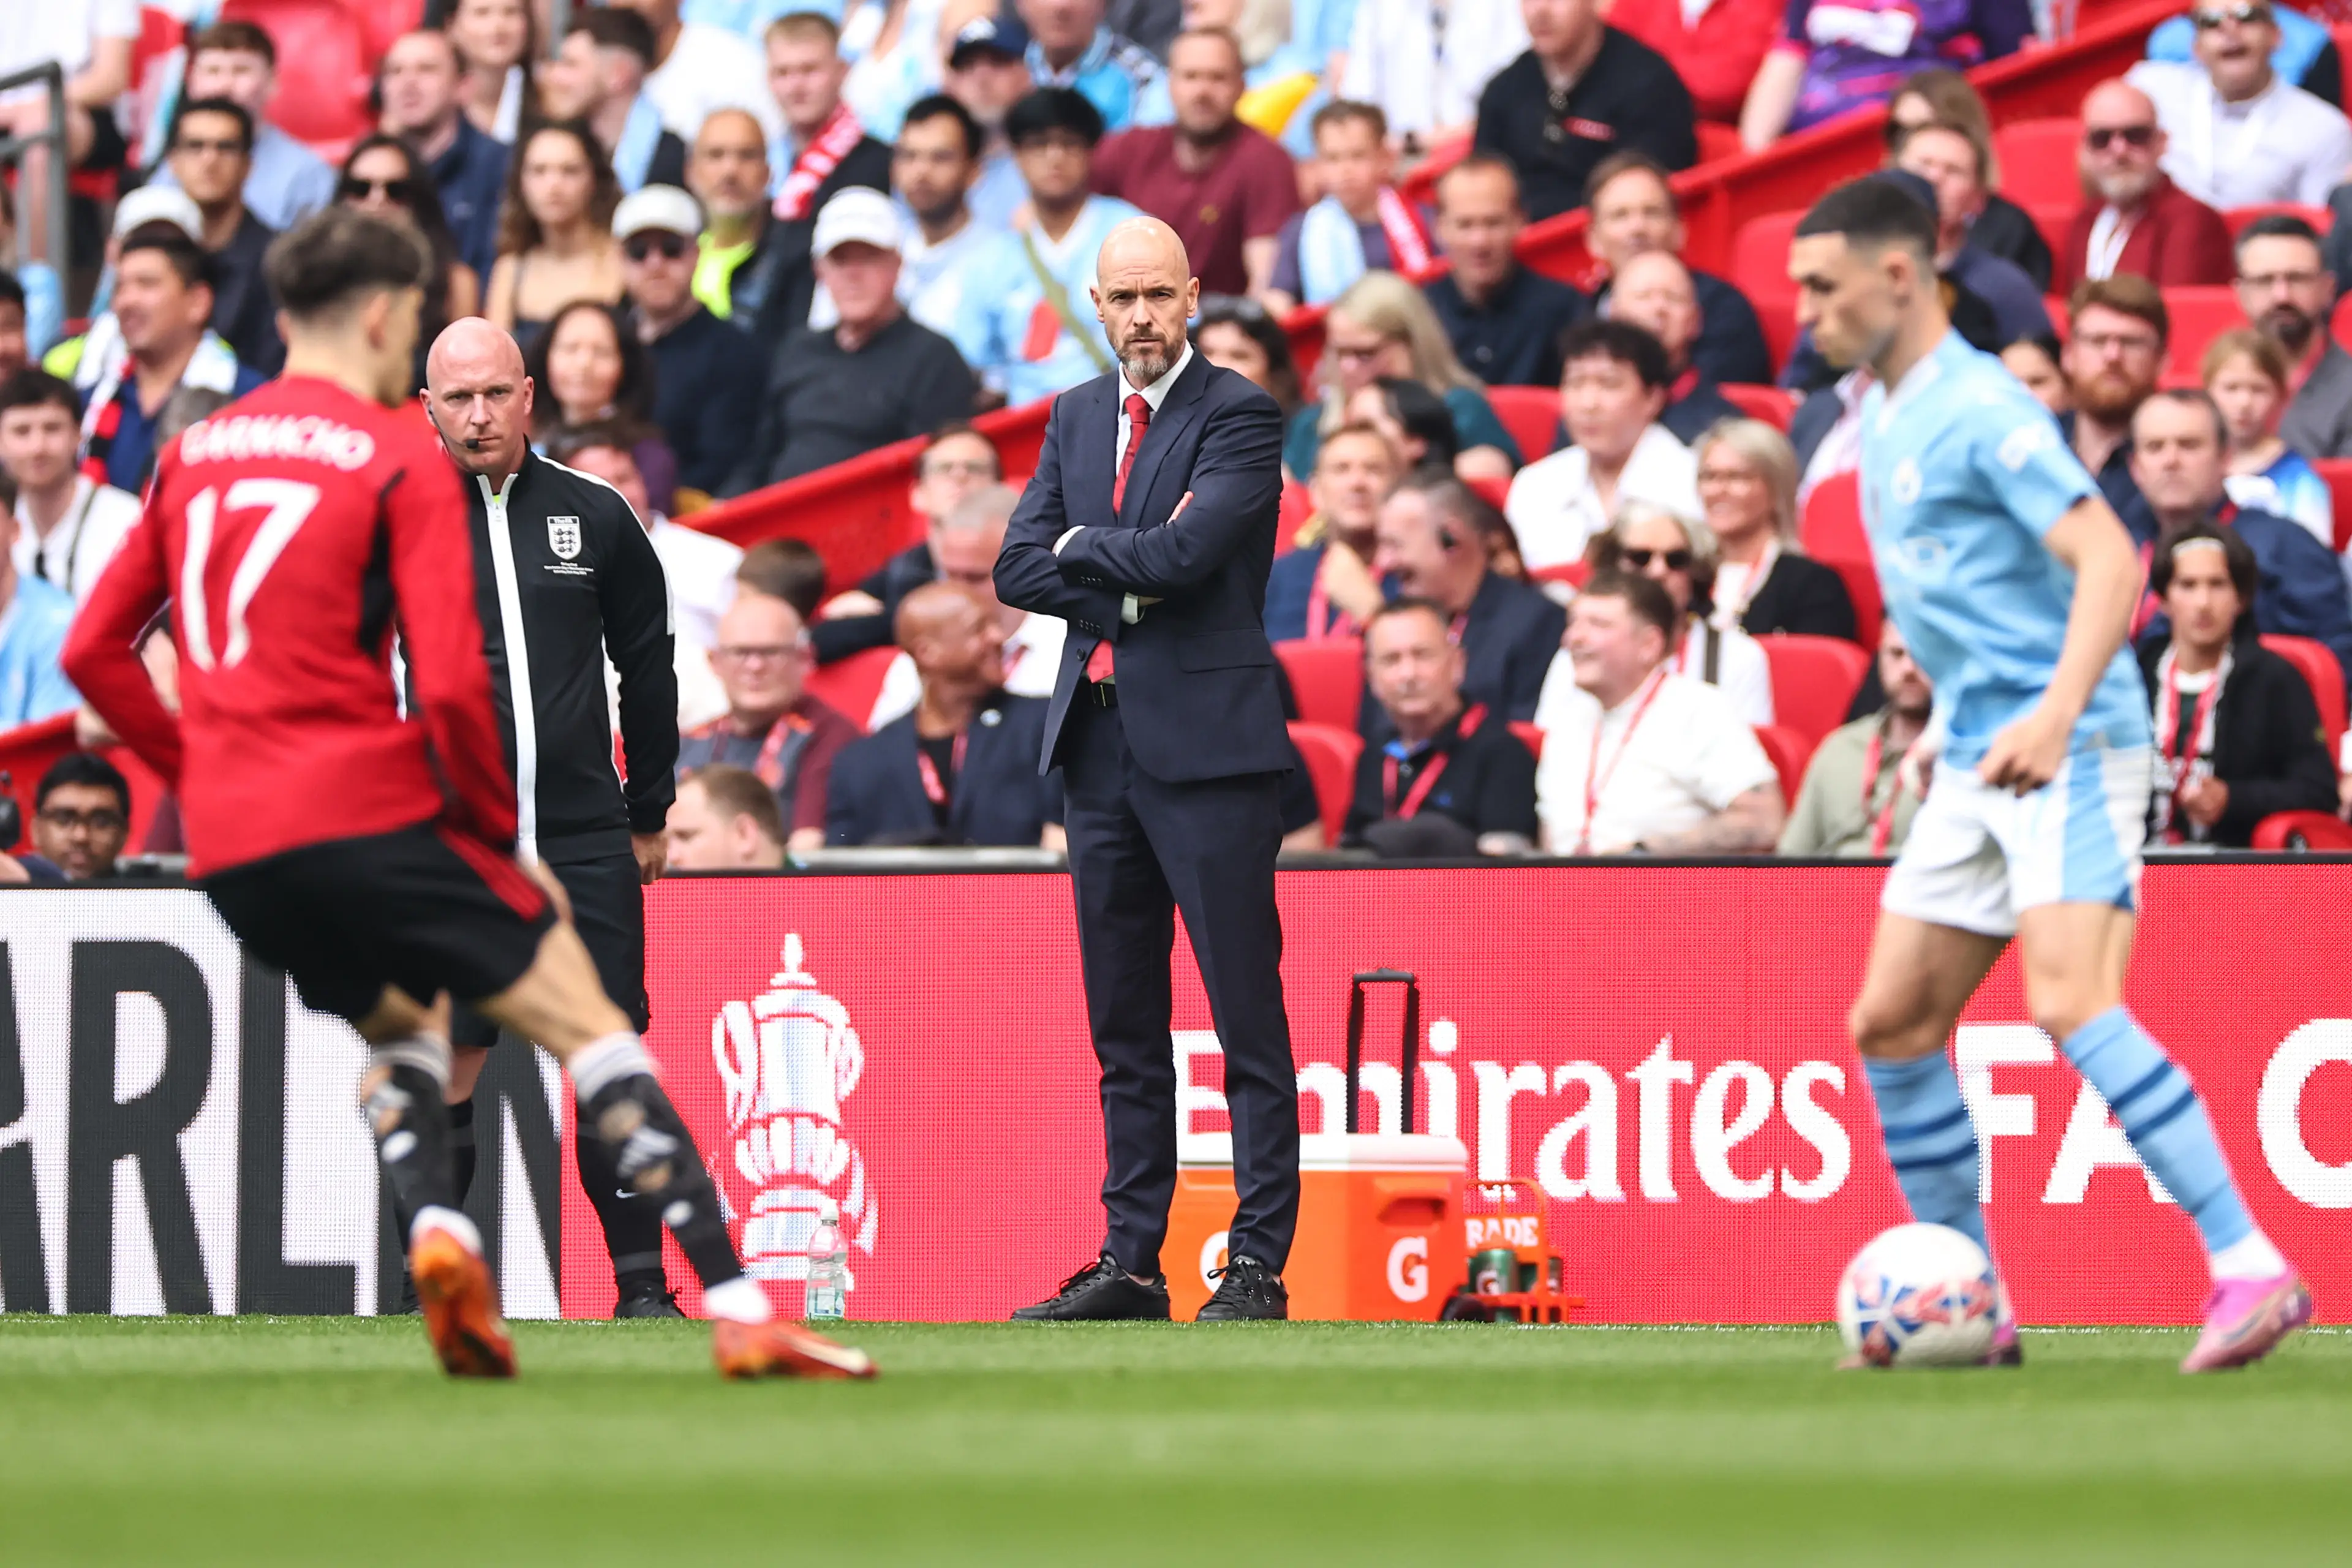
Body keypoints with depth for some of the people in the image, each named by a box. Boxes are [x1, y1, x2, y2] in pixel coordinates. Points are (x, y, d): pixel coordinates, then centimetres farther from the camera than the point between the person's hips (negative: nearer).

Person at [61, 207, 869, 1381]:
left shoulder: (195, 453, 14)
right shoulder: (401, 459, -4)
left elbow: (95, 651, 16)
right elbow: (450, 685, -12)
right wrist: (501, 831, 1)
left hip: (227, 846, 6)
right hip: (370, 814, -6)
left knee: (397, 1028, 29)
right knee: (589, 1027, 1)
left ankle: (434, 1230, -1)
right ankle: (734, 1308, -9)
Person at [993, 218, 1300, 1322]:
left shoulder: (1239, 417, -6)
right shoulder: (1076, 418, 15)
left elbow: (1183, 552, -19)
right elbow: (1017, 569, 7)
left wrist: (1082, 548, -2)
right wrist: (1128, 592, -8)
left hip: (1208, 743, -7)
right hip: (1098, 741, 7)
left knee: (1247, 1017, -5)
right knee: (1122, 1027, 10)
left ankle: (1258, 1267, -4)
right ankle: (1130, 1263, 15)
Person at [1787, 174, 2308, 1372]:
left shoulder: (1979, 409, -13)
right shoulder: (1882, 420, 15)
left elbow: (2108, 560, -23)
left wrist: (2055, 713, -34)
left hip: (2067, 750, -10)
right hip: (1975, 759, 10)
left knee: (2069, 1003, -24)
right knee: (1891, 1023, 7)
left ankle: (2250, 1269, -24)